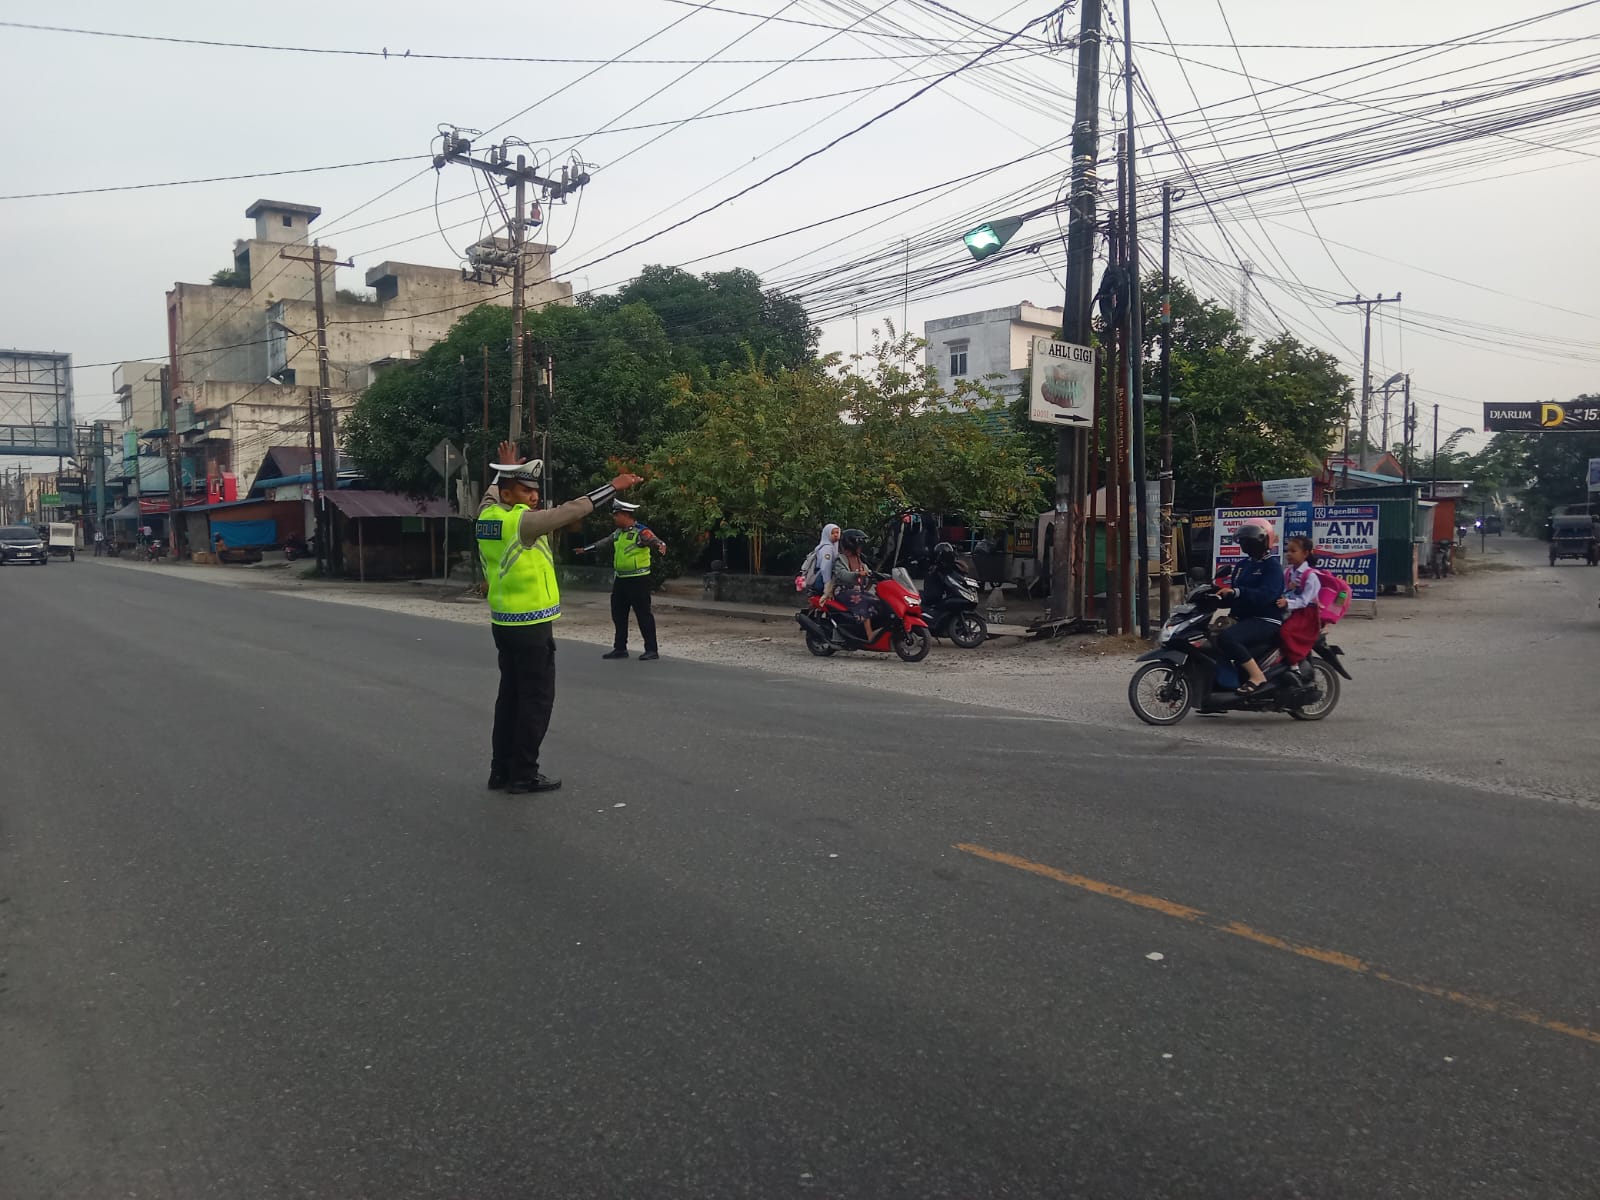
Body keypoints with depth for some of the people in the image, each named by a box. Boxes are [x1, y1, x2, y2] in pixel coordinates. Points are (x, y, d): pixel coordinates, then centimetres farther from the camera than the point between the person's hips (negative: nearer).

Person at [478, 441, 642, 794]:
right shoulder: (522, 520, -17)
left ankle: (501, 770, 20)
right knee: (536, 699, -1)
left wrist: (507, 468, 43)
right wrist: (612, 487, -16)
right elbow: (570, 511, -20)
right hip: (531, 627, -9)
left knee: (510, 695, 14)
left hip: (503, 623, 9)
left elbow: (492, 491, 29)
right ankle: (523, 775, 2)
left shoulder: (488, 514, 6)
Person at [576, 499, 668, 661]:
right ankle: (620, 648, 23)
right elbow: (604, 542, 27)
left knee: (643, 614, -6)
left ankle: (651, 650, -1)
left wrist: (660, 545, -53)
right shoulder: (618, 532, 12)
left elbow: (653, 540, -30)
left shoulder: (641, 531, -14)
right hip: (620, 579, 9)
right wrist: (586, 549, 37)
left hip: (638, 579, -9)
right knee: (618, 614, 13)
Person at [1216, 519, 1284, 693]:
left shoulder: (1272, 566, -7)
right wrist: (1221, 594, -1)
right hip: (1243, 619, 9)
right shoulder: (1242, 565, 18)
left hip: (1265, 620, -9)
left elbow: (1265, 595, -24)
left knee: (1227, 638, -32)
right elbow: (1235, 594, 20)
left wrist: (1236, 592, -35)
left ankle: (1257, 676, -22)